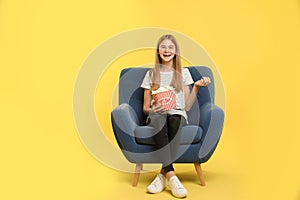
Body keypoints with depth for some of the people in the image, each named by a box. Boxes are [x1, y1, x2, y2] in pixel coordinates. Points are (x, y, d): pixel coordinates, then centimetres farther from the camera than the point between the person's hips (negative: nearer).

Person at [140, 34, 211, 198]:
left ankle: (164, 174, -34)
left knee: (174, 119, -37)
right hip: (156, 116, 0)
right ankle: (171, 175, -41)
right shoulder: (151, 74, 15)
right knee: (160, 120, -38)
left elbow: (187, 106, 9)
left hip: (178, 115, 0)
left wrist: (196, 86, -2)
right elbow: (145, 108, 13)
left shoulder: (183, 73, 15)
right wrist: (152, 110, -11)